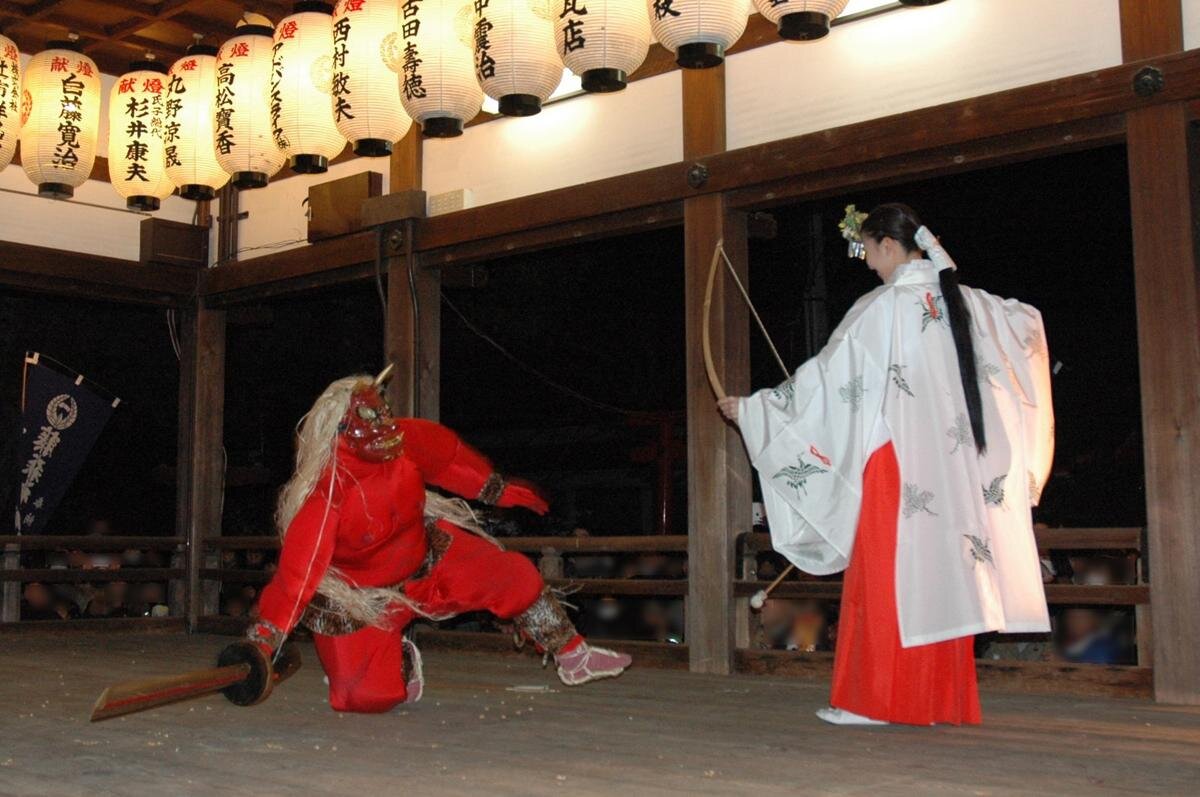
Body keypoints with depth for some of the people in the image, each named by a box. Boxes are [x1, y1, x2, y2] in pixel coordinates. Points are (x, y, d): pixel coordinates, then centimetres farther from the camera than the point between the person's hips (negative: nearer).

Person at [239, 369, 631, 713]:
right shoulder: (323, 493, -35)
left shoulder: (407, 440, -21)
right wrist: (262, 642, -41)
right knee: (364, 696, -11)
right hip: (360, 595, -4)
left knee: (515, 576, -3)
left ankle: (573, 657, 18)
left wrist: (500, 491, 13)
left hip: (425, 557, 4)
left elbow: (451, 457, 0)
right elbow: (298, 568, -37)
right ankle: (402, 661, 25)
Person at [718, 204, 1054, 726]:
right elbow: (1028, 322, 25)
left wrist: (750, 409, 4)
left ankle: (877, 699, 2)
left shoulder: (882, 309, -8)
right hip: (953, 465, 6)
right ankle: (943, 700, 12)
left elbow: (824, 376, -5)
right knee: (942, 577, 8)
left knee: (887, 579, -1)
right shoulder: (965, 302, 9)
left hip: (896, 462, -6)